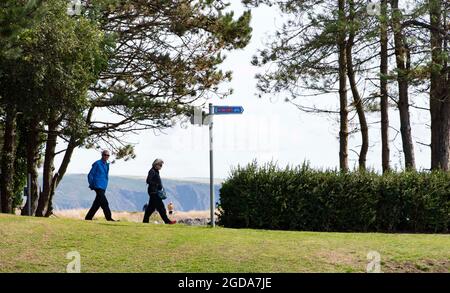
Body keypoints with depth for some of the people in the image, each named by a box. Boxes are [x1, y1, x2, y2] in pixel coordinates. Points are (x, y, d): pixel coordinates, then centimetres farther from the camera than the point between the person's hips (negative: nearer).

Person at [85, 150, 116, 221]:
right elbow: (90, 175, -6)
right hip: (98, 187, -8)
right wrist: (92, 185, -7)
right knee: (104, 203, -13)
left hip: (103, 188, 8)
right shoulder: (97, 164, -7)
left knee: (97, 204, 8)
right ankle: (109, 218, -12)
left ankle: (88, 218, 15)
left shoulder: (107, 165, 16)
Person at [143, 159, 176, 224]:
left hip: (156, 192, 10)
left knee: (151, 207, 11)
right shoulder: (152, 171, -12)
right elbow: (148, 181, -20)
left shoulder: (156, 171, 17)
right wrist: (156, 184, -20)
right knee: (160, 206, -9)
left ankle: (145, 221, 13)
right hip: (153, 191, -10)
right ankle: (167, 221, -8)